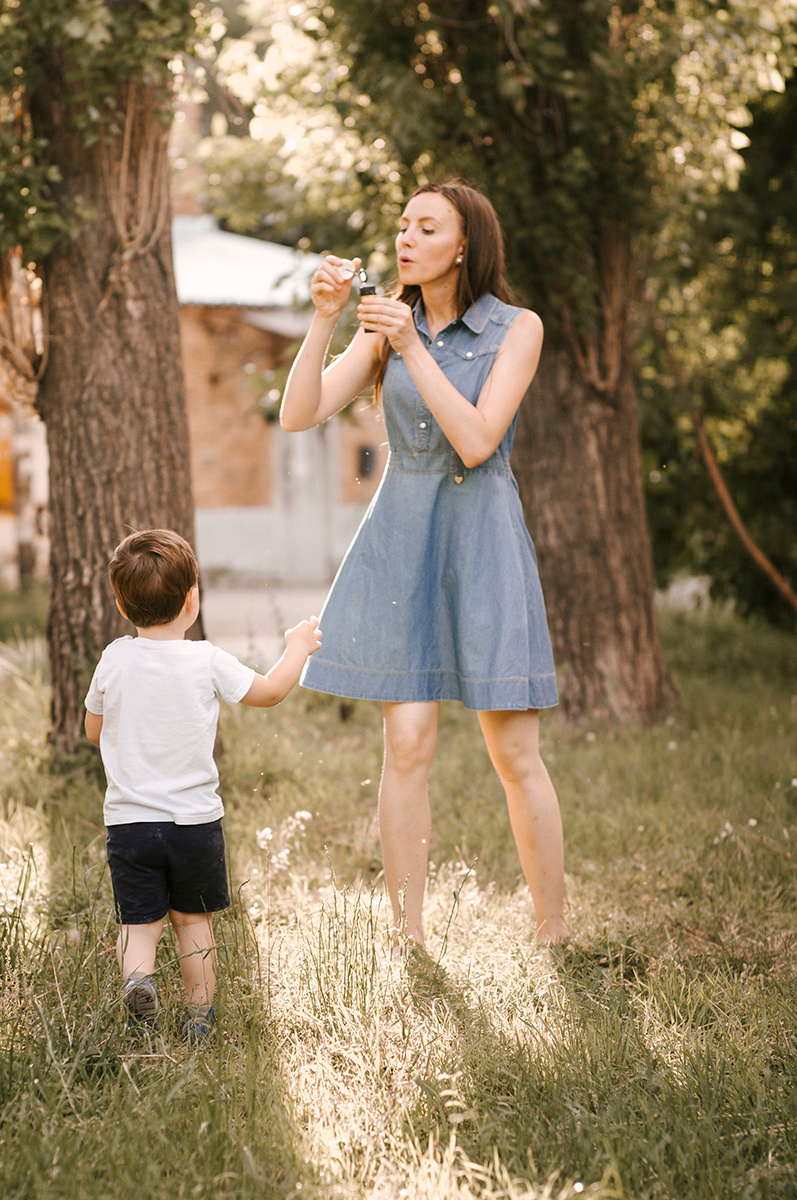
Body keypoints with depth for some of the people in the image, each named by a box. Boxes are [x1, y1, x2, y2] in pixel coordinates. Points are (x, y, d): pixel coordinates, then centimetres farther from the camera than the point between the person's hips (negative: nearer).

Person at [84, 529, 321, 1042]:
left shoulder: (114, 659, -5)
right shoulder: (207, 662, -10)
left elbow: (93, 730, 8)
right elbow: (269, 691, 5)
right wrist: (298, 648, 20)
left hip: (129, 820, 1)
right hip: (195, 819, 0)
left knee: (139, 921, 6)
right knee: (194, 919, 15)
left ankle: (138, 975, -23)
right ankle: (200, 1016, 19)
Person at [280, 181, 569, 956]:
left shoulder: (517, 329, -4)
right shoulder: (386, 328, 7)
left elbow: (476, 442, -16)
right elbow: (298, 415, -4)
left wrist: (414, 349, -20)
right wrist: (323, 317, -14)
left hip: (482, 542, -2)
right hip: (400, 540, 2)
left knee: (514, 753, -1)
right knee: (407, 745, -3)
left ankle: (555, 941, 11)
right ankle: (406, 944, 6)